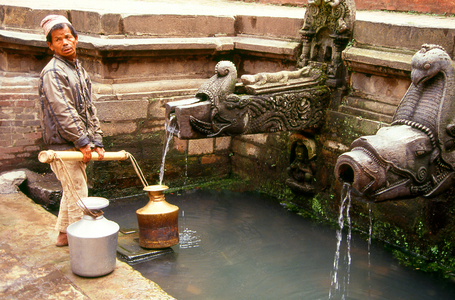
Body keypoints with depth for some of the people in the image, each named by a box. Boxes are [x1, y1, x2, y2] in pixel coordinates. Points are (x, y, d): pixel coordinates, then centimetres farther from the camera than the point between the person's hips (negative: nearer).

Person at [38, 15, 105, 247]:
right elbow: (63, 113, -20)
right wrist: (82, 142, -20)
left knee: (71, 192, 19)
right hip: (63, 145, -9)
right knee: (78, 195, -4)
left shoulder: (80, 71, 14)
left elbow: (89, 110, 14)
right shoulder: (52, 73, -13)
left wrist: (97, 142, 7)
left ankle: (63, 234, 33)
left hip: (78, 146, 9)